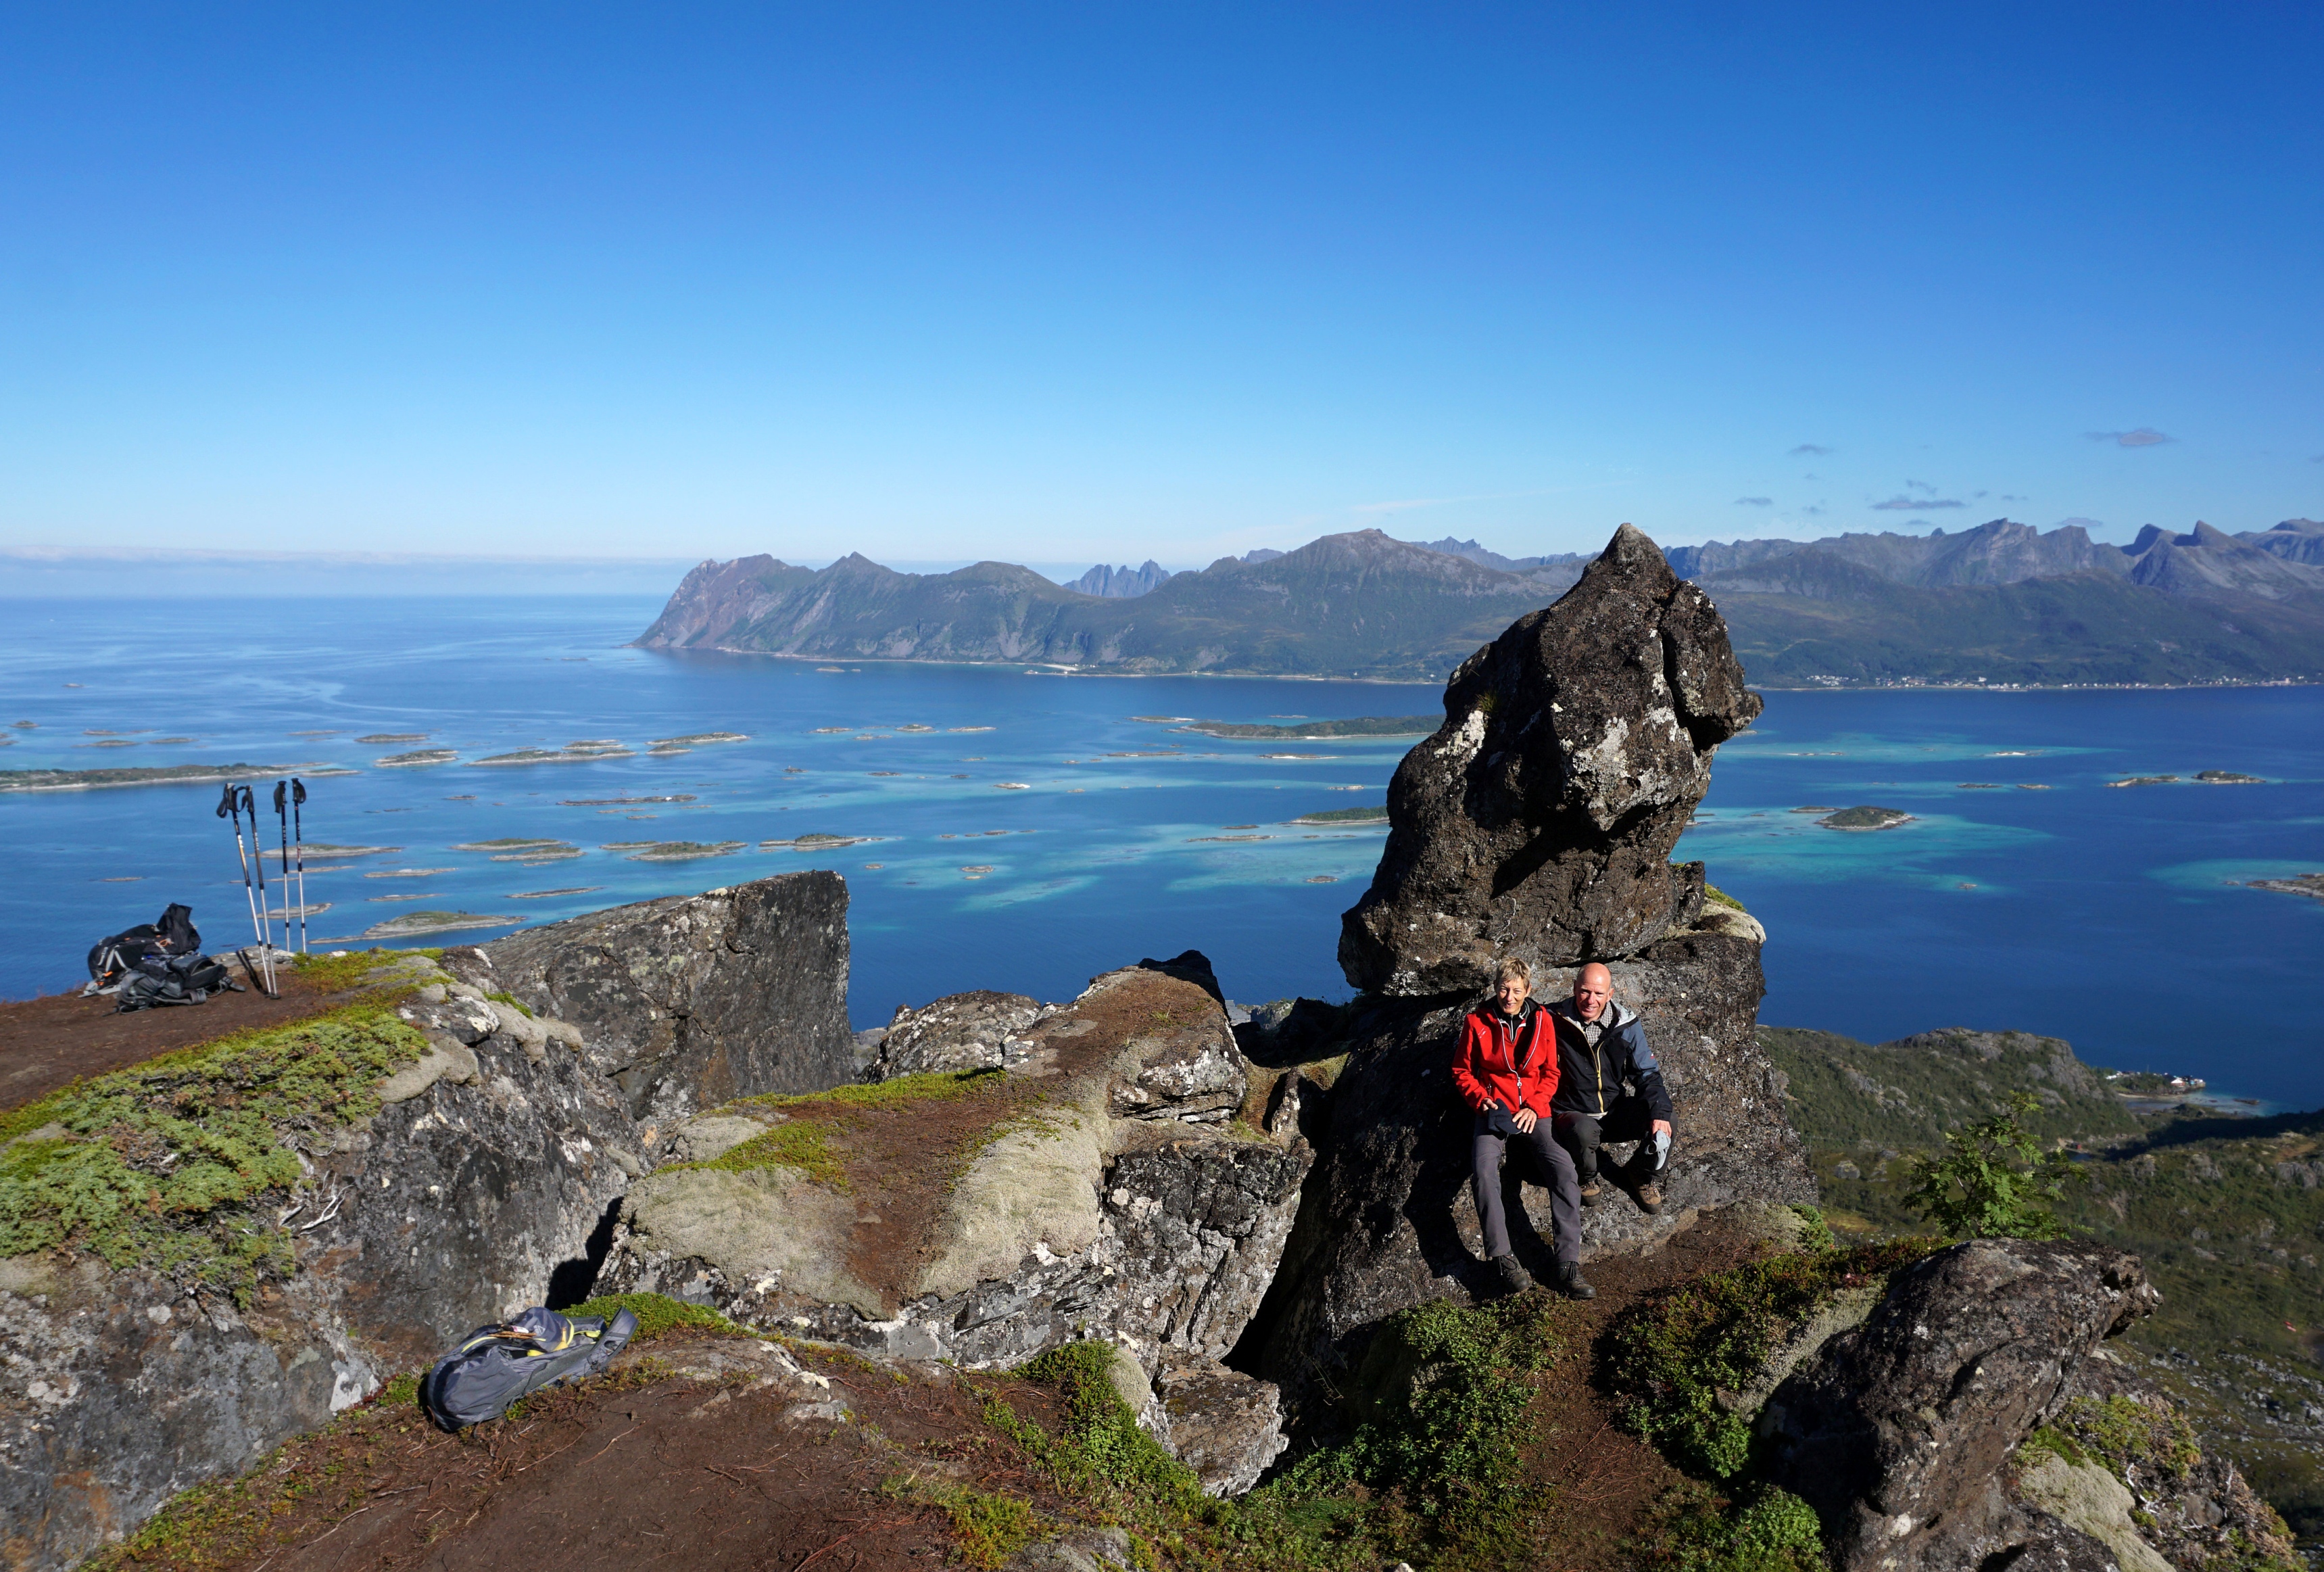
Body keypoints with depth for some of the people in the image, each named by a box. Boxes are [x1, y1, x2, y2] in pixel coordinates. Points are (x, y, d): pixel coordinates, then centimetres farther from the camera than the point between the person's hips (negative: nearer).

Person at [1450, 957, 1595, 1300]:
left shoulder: (1541, 1021, 4)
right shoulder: (1477, 1023, 1)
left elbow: (1550, 1073, 10)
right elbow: (1462, 1072, 10)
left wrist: (1534, 1107, -6)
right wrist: (1482, 1100, -8)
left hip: (1532, 1111, 1)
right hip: (1493, 1110, -1)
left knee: (1563, 1167, -26)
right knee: (1484, 1171, -30)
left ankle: (1569, 1266, -26)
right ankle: (1504, 1260, -30)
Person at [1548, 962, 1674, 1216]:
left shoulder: (1627, 1024, -2)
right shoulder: (1553, 1021, -11)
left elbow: (1647, 1074, 0)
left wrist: (1659, 1112, -17)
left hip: (1615, 1112, 4)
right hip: (1573, 1114, -3)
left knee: (1661, 1124, -22)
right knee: (1584, 1132, -38)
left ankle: (1644, 1176, 10)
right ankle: (1587, 1179, -1)